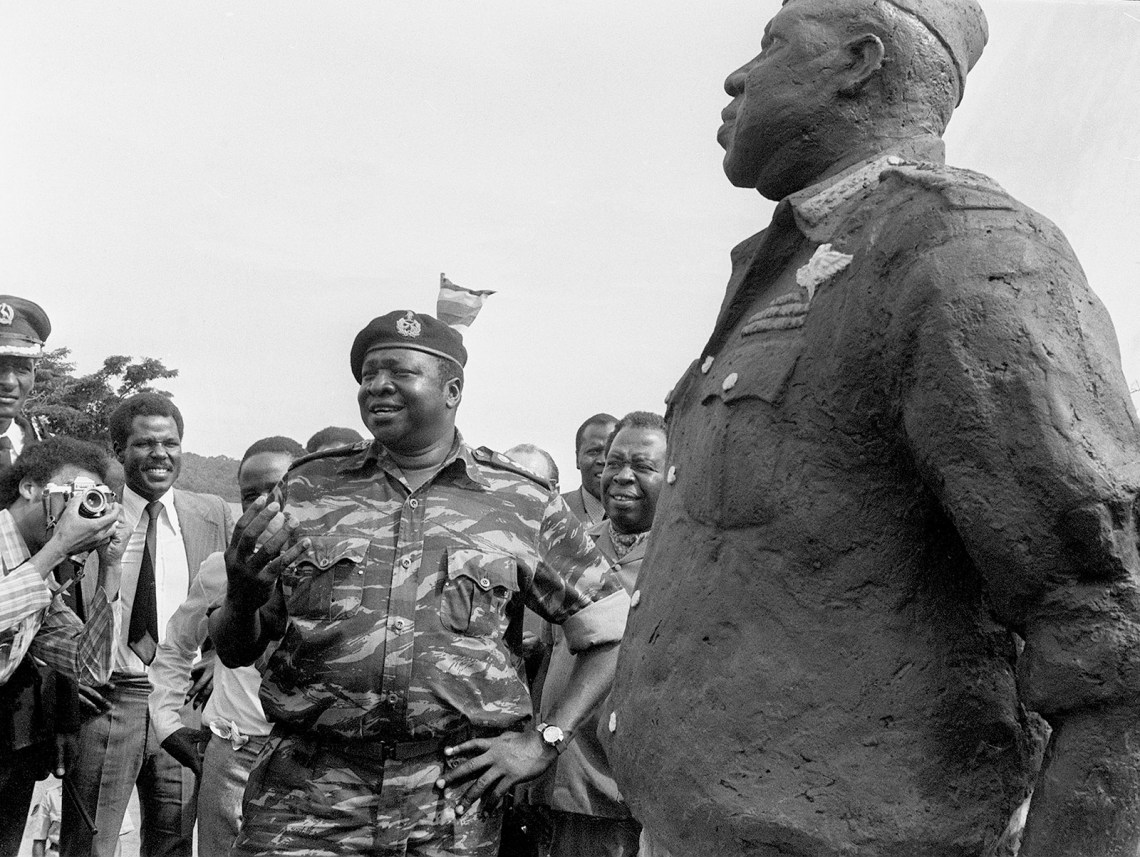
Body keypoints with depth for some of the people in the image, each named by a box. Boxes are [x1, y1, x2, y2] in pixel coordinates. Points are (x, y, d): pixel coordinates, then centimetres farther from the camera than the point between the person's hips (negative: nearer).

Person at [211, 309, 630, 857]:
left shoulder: (522, 504, 5)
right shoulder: (306, 489, 9)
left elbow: (612, 632, 10)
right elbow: (234, 652, 14)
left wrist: (543, 743, 0)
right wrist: (242, 596, -8)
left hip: (453, 810, 0)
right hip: (306, 794, 1)